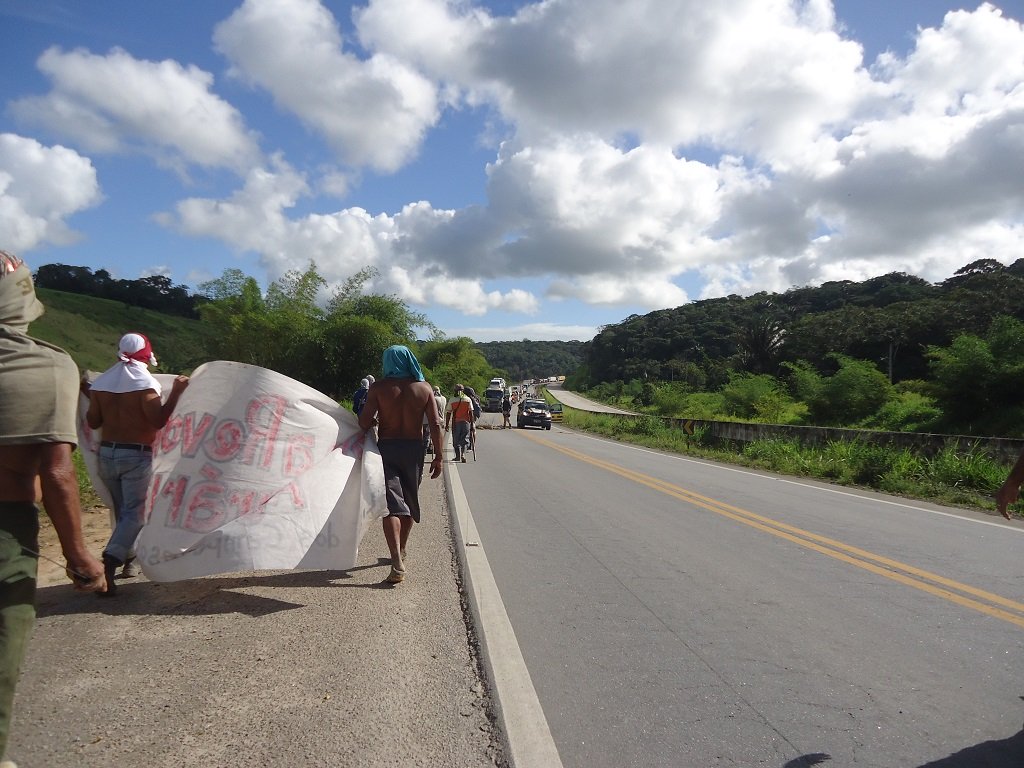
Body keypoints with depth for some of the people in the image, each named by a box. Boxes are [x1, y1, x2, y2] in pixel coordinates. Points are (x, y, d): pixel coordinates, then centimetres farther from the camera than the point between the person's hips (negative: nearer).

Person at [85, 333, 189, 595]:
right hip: (136, 456, -6)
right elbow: (158, 420, -18)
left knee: (121, 509, 20)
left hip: (107, 453, 6)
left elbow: (93, 421, 8)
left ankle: (128, 556, 30)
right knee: (134, 512, -3)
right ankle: (110, 563, -19)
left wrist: (89, 397, 22)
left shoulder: (100, 382, 5)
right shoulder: (143, 381, -12)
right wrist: (176, 392, -15)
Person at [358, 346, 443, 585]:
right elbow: (435, 425, -5)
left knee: (392, 504, -5)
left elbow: (364, 423, -11)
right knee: (410, 502, 19)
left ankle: (397, 563, -18)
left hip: (386, 448, -2)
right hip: (413, 449, 3)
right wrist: (438, 456, 1)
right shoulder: (424, 388, 0)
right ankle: (400, 552, 35)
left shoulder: (378, 388, -5)